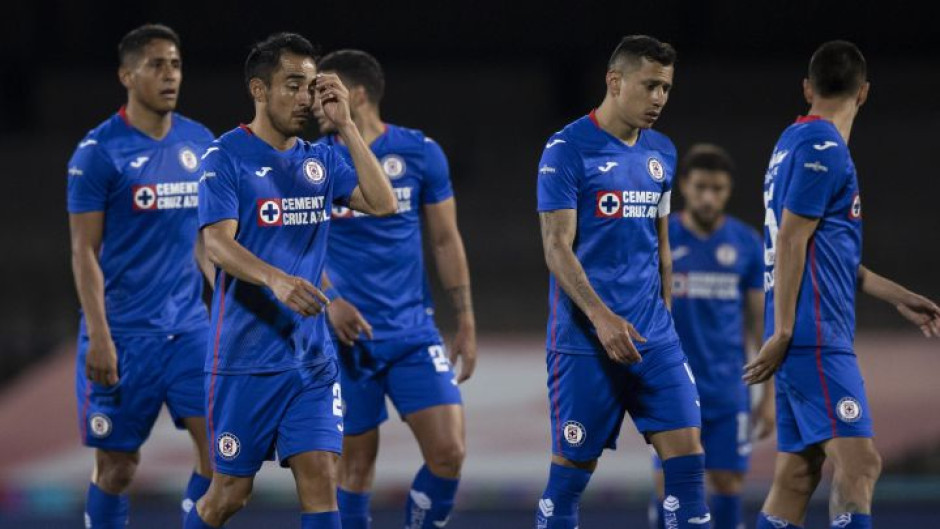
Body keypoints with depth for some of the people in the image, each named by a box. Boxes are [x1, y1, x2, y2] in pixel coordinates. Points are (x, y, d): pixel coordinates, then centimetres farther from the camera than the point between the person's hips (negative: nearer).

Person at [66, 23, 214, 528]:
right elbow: (84, 251, -9)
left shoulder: (199, 142, 8)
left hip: (189, 327, 5)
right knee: (118, 463, 2)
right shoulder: (99, 151, -8)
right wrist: (99, 338, -15)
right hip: (124, 334, -5)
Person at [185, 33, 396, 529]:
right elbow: (217, 243, -18)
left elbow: (383, 204, -2)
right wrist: (276, 280, -36)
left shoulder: (321, 160, 10)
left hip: (312, 356, 4)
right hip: (245, 356, -4)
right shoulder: (226, 156, -7)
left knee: (320, 480, -5)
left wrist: (346, 125, -6)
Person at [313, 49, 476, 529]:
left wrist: (466, 323, 5)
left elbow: (445, 240, 8)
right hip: (347, 335, -1)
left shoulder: (420, 152, 2)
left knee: (448, 451, -10)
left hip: (413, 330, 1)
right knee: (356, 463, 2)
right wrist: (329, 300, -16)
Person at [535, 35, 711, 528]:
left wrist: (662, 316, 16)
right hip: (584, 340, -6)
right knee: (572, 465, 0)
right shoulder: (567, 150, -8)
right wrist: (602, 316, -24)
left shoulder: (661, 152, 12)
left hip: (654, 339, 6)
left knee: (686, 451, -4)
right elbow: (557, 246, -13)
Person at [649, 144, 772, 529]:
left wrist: (770, 394, 5)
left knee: (727, 482, 0)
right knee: (670, 484, -5)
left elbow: (761, 321, 7)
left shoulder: (748, 245, 3)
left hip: (727, 391, 1)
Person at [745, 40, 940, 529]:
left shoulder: (794, 142, 19)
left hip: (800, 339, 10)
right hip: (817, 337, -10)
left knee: (796, 475, 8)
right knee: (859, 462, -16)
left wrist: (896, 296, 26)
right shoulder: (824, 149, -9)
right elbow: (791, 242, -14)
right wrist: (782, 334, -16)